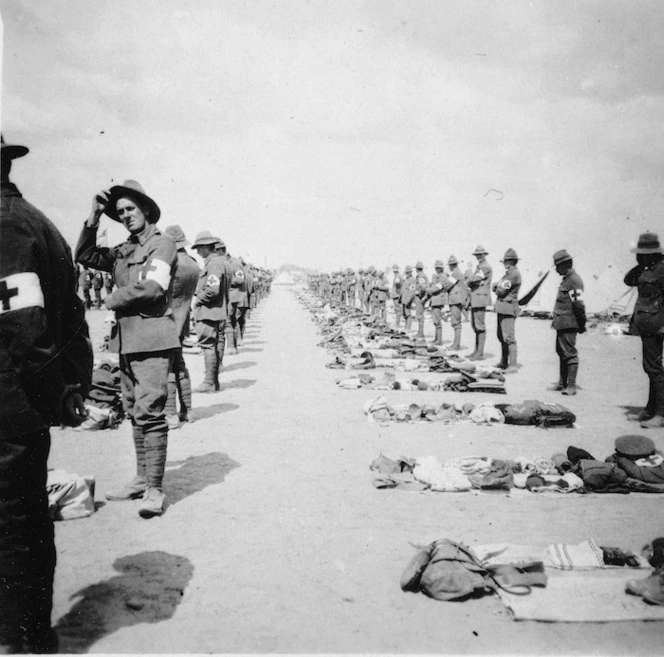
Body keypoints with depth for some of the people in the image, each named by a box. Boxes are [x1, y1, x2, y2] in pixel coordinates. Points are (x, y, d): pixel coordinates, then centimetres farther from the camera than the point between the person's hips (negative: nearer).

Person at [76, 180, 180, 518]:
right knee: (134, 413, 11)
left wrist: (113, 300, -2)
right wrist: (93, 218, 9)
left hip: (152, 338, -8)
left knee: (149, 412, -10)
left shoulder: (162, 243, -4)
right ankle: (142, 478, 21)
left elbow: (152, 287, -16)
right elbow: (84, 256, 19)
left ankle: (154, 489, -6)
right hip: (126, 339, 8)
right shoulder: (122, 251, 18)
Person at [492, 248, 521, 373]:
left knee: (509, 337, -11)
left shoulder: (514, 274, -14)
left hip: (508, 309, -10)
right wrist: (498, 287, -4)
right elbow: (497, 288, 16)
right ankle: (504, 362, 27)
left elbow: (501, 290, -17)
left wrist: (497, 286, 2)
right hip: (502, 309, 10)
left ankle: (512, 366, -10)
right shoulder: (508, 273, 18)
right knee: (501, 336, 17)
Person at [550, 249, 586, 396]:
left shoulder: (574, 280, -15)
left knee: (570, 353, -6)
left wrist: (581, 324, -16)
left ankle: (571, 386, -1)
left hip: (568, 323, -10)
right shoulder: (566, 279, 16)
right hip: (561, 323, 10)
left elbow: (579, 304, -19)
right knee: (561, 352, 16)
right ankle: (562, 382, 27)